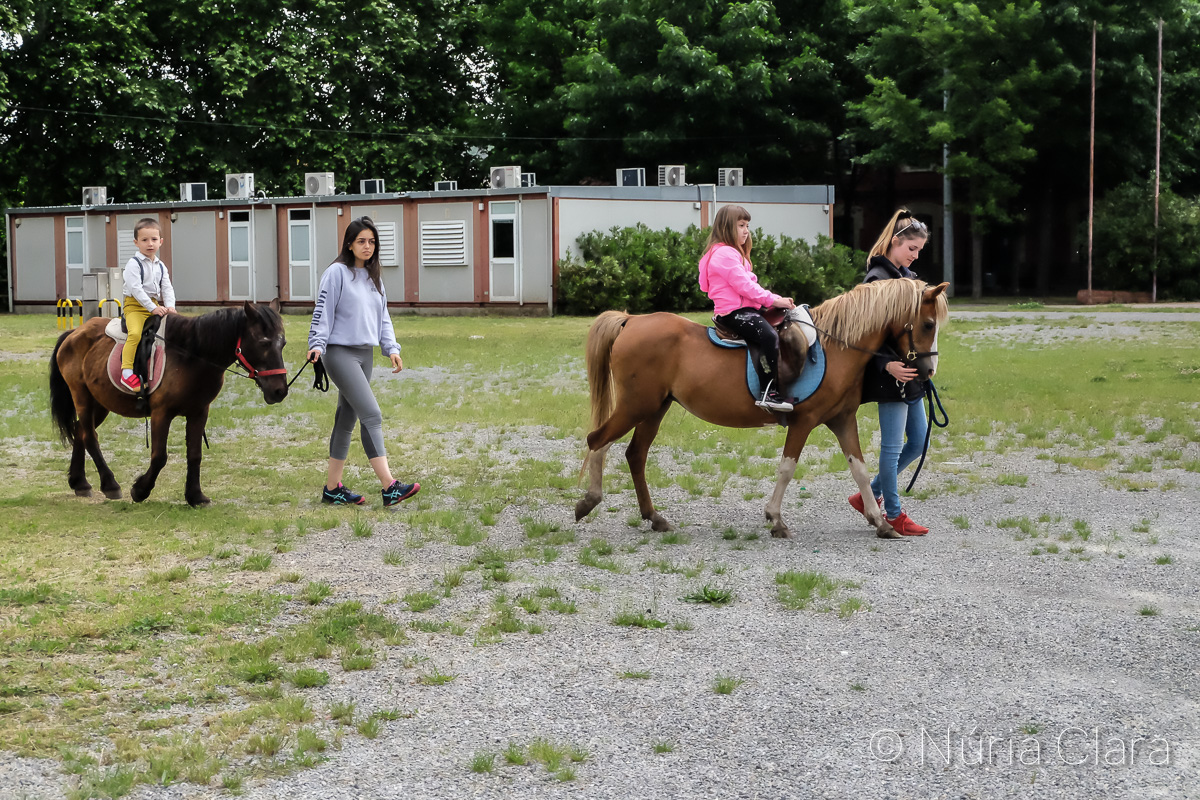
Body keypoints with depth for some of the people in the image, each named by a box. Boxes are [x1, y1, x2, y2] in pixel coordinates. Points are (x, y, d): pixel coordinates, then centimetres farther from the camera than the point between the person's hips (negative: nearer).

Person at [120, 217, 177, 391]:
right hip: (134, 305, -7)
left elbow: (167, 288, 8)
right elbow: (135, 288, -17)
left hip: (155, 306, 7)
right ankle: (127, 373, -30)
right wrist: (152, 308, -24)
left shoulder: (161, 266, 14)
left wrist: (170, 306, -12)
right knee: (135, 333, -29)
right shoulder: (134, 264, -8)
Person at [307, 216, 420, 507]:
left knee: (347, 419, 11)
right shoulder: (337, 272, -6)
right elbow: (323, 311, -11)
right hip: (340, 353, -8)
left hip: (365, 355, 8)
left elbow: (382, 317, 18)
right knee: (371, 415, -17)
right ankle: (389, 487, -23)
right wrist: (317, 344, -21)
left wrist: (391, 348, 4)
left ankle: (333, 488, 18)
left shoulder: (374, 278, 17)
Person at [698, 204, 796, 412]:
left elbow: (748, 285, 21)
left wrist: (775, 299, 8)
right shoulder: (725, 254, -12)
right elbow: (744, 286, -19)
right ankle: (769, 393, -34)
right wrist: (773, 300, -15)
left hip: (744, 309, 11)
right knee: (769, 336, -30)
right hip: (733, 312, -11)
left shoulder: (735, 254, 24)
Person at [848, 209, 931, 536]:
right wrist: (887, 365, -31)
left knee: (918, 441, 14)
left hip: (910, 374, 10)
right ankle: (894, 516, 9)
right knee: (893, 446, -1)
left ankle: (868, 496, 24)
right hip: (891, 375, -10)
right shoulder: (877, 279, -15)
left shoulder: (907, 277, 14)